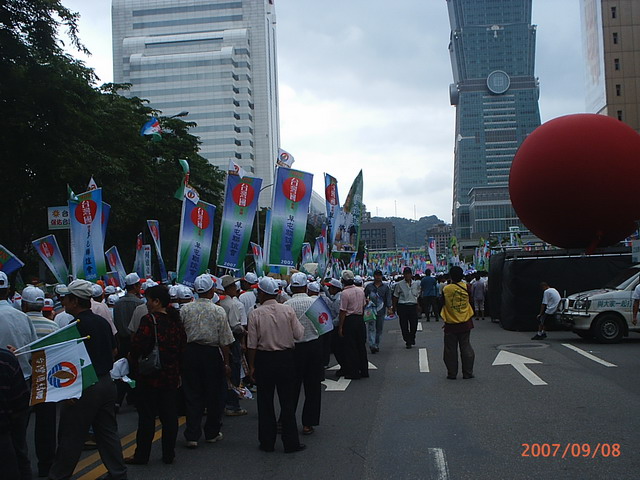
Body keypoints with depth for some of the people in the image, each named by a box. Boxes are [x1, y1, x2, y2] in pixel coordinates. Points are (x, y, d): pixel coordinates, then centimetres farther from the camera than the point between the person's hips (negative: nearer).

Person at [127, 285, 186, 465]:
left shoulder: (149, 320, -15)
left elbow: (138, 345, -18)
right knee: (169, 415, 10)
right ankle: (169, 454, 16)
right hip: (171, 376, 6)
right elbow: (182, 346, 11)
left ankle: (142, 455, 11)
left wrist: (134, 366, 1)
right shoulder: (175, 320, 6)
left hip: (150, 376, -6)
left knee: (147, 416, 3)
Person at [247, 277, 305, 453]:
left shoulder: (255, 314, -9)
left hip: (264, 359, -1)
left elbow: (252, 344, -8)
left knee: (265, 402, 10)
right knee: (287, 401, 8)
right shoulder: (288, 310, -6)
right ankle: (291, 443, 12)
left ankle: (267, 442, 16)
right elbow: (299, 335, -5)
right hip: (286, 358, 1)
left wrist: (252, 366, 0)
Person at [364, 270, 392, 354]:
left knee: (379, 329, 8)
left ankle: (377, 345, 19)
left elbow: (388, 298, 2)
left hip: (381, 311, 1)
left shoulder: (385, 287, 7)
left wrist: (389, 308, -8)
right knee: (371, 328, -10)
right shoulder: (369, 286, 7)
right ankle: (372, 345, -15)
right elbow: (364, 296, 15)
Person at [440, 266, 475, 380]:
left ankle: (452, 374, 10)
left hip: (451, 325, -2)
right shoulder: (466, 287, -7)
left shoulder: (446, 289, -10)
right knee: (466, 347, 10)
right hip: (465, 323, 2)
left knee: (451, 349, 7)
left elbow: (442, 304, 0)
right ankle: (468, 373, 11)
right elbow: (470, 301, 5)